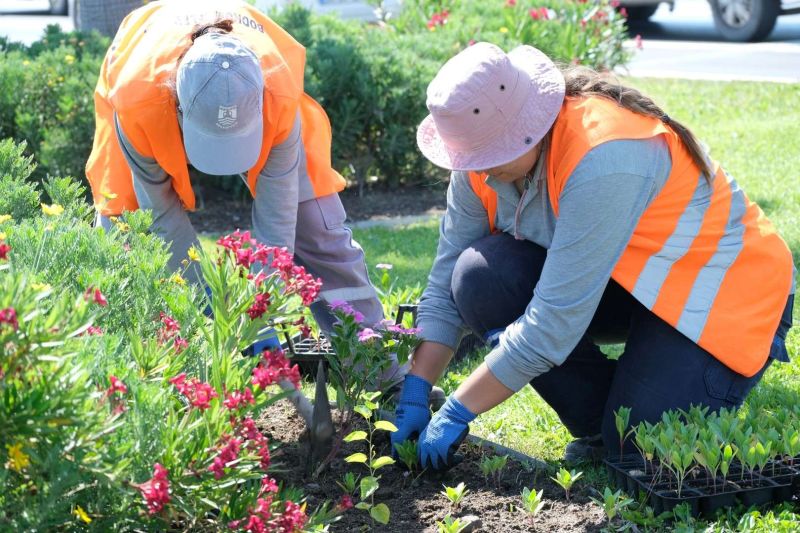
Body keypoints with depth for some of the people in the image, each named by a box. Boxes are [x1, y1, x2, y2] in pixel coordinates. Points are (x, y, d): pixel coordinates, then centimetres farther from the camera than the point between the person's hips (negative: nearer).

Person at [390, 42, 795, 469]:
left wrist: (457, 413, -27)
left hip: (720, 285, -7)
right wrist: (414, 395, -12)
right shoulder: (482, 155, -12)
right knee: (480, 279, -20)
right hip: (622, 278, 7)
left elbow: (554, 322, -34)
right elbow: (446, 280, -4)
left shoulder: (602, 160, -35)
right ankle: (599, 428, -2)